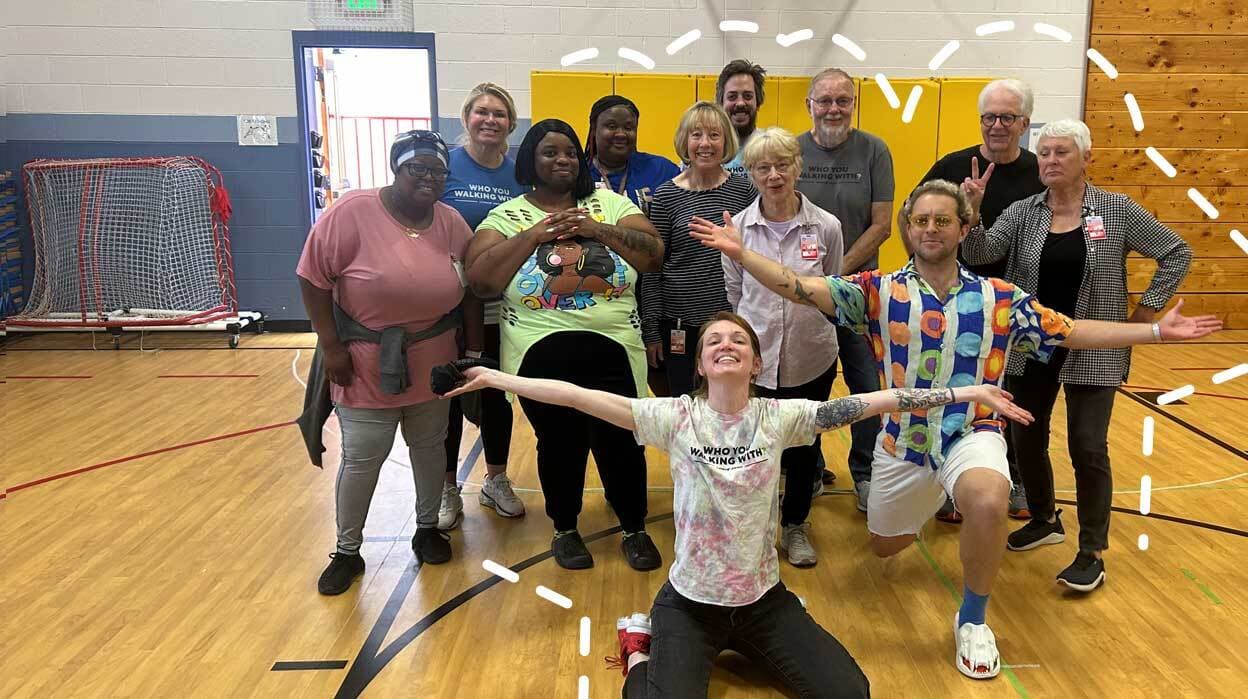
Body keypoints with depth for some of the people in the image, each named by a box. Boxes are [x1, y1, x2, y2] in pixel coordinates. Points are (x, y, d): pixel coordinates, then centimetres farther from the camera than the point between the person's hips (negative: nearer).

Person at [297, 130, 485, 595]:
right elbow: (314, 277, -14)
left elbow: (470, 292, 4)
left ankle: (427, 527, 38)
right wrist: (330, 344, -15)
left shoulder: (452, 223, -3)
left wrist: (475, 349, 6)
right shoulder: (353, 212, -17)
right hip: (365, 365, -4)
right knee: (361, 460, 5)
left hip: (431, 363, 4)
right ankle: (347, 551, 24)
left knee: (430, 448, 18)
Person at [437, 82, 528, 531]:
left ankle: (496, 481, 32)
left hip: (502, 305, 3)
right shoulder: (445, 164, -7)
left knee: (497, 394, 14)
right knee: (449, 396, 7)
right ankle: (447, 491, 23)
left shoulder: (519, 174, 3)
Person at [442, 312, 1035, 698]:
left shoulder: (779, 416, -7)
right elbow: (580, 396, -14)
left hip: (764, 598, 3)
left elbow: (869, 402, -12)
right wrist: (496, 378, -16)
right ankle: (641, 650, 12)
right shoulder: (674, 416, -10)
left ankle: (748, 647, 19)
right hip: (690, 601, -2)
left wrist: (968, 392, -14)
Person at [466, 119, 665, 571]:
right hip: (542, 354, 0)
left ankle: (635, 529, 27)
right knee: (560, 444, 9)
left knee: (620, 440, 4)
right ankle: (565, 529, 33)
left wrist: (597, 229, -9)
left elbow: (653, 256, 2)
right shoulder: (506, 216, 6)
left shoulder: (608, 203, 10)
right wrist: (535, 235, -12)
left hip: (612, 348, 1)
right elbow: (480, 281, -7)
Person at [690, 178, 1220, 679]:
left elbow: (1072, 332, 5)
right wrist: (740, 253, -24)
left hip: (972, 434, -1)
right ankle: (934, 497, 54)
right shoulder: (879, 291, -5)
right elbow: (804, 290, -13)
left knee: (988, 503, -35)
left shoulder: (1000, 299, -2)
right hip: (902, 440, 2)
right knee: (884, 546, 18)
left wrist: (1156, 331, -1)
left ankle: (972, 621, -8)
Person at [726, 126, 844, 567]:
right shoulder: (739, 226, -6)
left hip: (812, 359, 1)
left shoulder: (826, 226, -7)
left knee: (803, 447, 14)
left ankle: (796, 526, 36)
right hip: (754, 358, 0)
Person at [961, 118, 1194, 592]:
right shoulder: (1022, 213, 0)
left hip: (1093, 353, -3)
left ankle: (1093, 553, 12)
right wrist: (971, 213, -31)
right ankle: (1045, 520, 35)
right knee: (1027, 441, 11)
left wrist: (1146, 311, -2)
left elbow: (1176, 253, 3)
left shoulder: (1118, 211, -4)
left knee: (1088, 449, -2)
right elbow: (980, 255, -13)